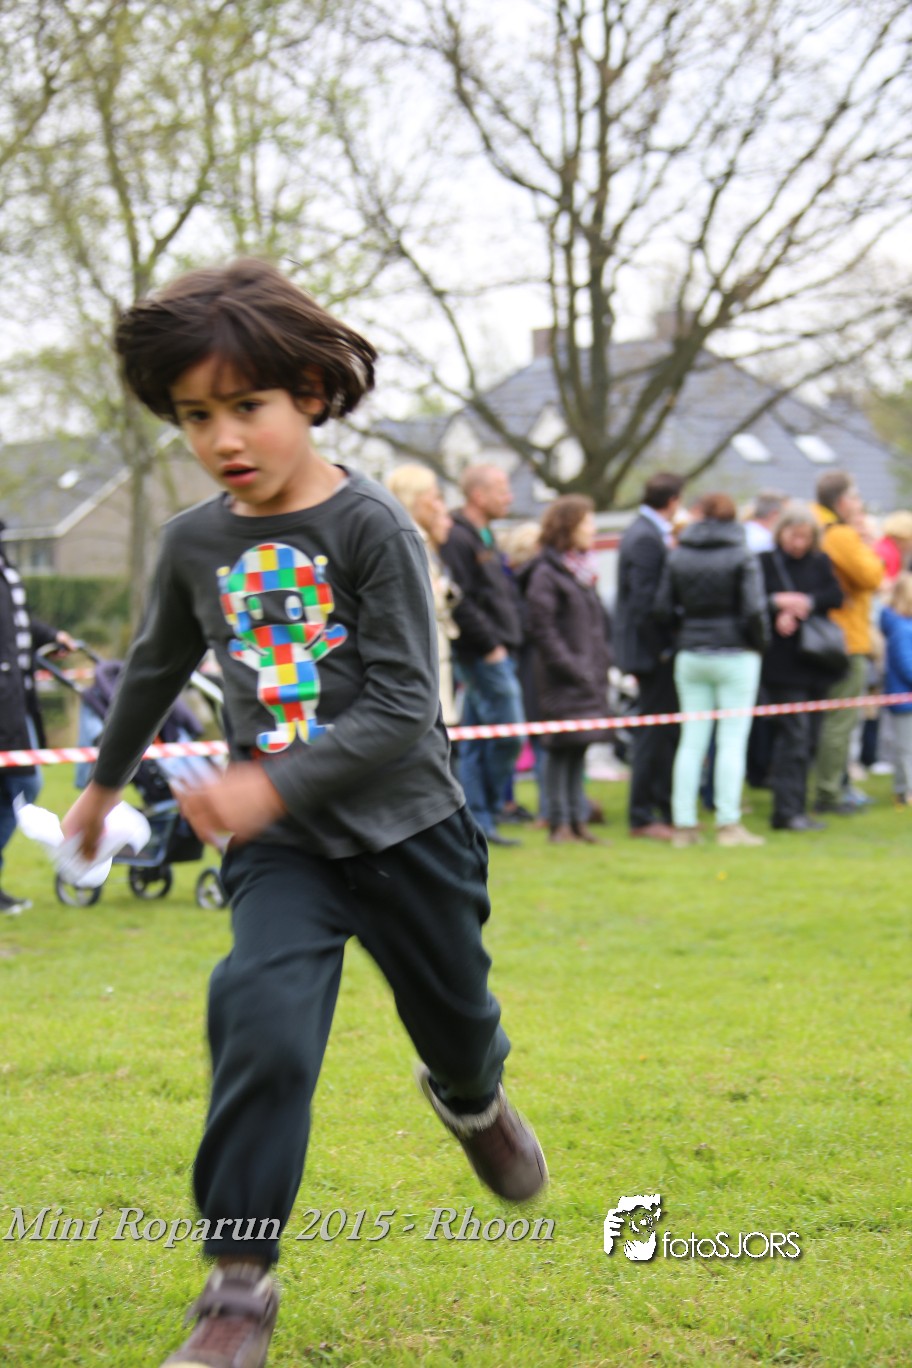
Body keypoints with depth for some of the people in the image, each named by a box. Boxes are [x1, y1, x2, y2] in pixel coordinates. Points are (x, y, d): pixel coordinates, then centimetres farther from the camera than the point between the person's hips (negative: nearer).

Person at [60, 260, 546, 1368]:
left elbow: (403, 706, -19)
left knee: (453, 1017, 17)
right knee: (263, 1019, -21)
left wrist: (274, 783, -29)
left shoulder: (371, 526, -14)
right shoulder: (194, 543, -1)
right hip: (279, 848, 1)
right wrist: (106, 780, 31)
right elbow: (155, 671, 19)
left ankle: (471, 1099, 56)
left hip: (405, 826, -1)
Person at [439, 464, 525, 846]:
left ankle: (478, 822, 12)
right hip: (483, 656, -10)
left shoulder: (483, 538, 19)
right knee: (508, 734, -8)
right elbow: (460, 603, -21)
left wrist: (507, 640, 13)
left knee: (476, 741, 10)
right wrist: (490, 645, -17)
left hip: (496, 653, 10)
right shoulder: (457, 539, -13)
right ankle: (484, 816, 0)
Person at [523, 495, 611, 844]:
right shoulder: (547, 573, -10)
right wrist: (572, 667, -17)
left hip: (589, 677, 8)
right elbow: (543, 629, -14)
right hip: (562, 681, -8)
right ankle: (559, 822, 0)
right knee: (563, 748, -5)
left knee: (579, 749, 10)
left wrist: (602, 663, 11)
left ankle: (577, 819, 14)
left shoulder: (584, 570, 16)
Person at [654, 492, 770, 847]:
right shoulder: (742, 557, -7)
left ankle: (684, 823, 5)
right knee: (732, 741, -1)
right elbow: (753, 611, -13)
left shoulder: (677, 557, 4)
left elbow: (663, 609, 3)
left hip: (690, 655, 4)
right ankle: (728, 824, -3)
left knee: (691, 740, 7)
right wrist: (759, 644, 3)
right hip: (734, 656, -4)